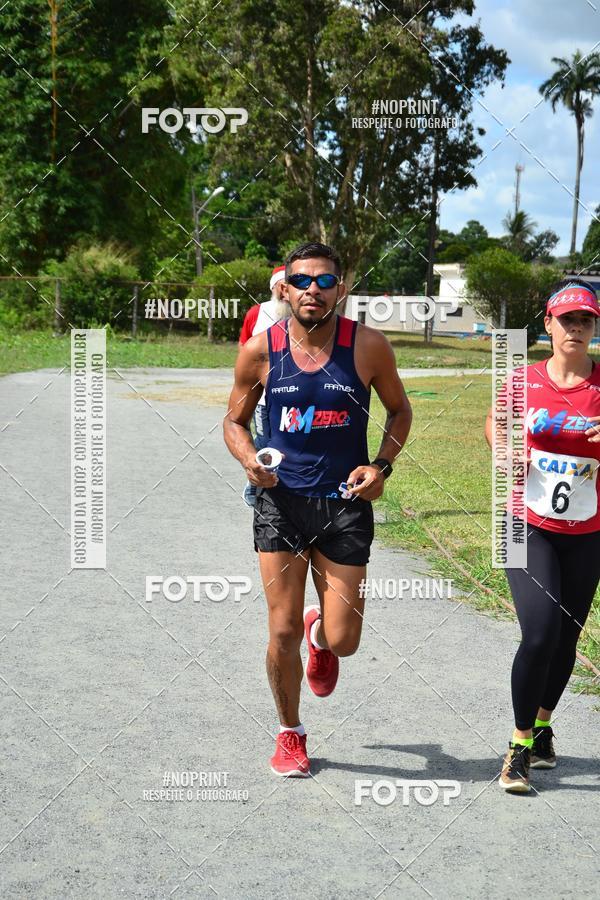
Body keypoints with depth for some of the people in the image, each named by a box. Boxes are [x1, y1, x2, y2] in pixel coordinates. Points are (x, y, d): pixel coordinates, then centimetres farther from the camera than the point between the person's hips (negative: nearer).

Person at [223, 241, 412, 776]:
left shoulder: (368, 346, -6)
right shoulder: (260, 351, -4)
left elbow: (399, 409, 9)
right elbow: (235, 421, 9)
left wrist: (382, 466, -7)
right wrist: (249, 459, -13)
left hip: (345, 503, 0)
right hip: (281, 501, 0)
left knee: (342, 641, 1)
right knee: (282, 631, 0)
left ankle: (319, 636, 41)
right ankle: (290, 734, 24)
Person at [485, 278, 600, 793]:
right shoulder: (525, 381, -2)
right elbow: (495, 420, 18)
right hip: (530, 527, -1)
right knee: (540, 631, -15)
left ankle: (541, 727, 36)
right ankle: (520, 747, -1)